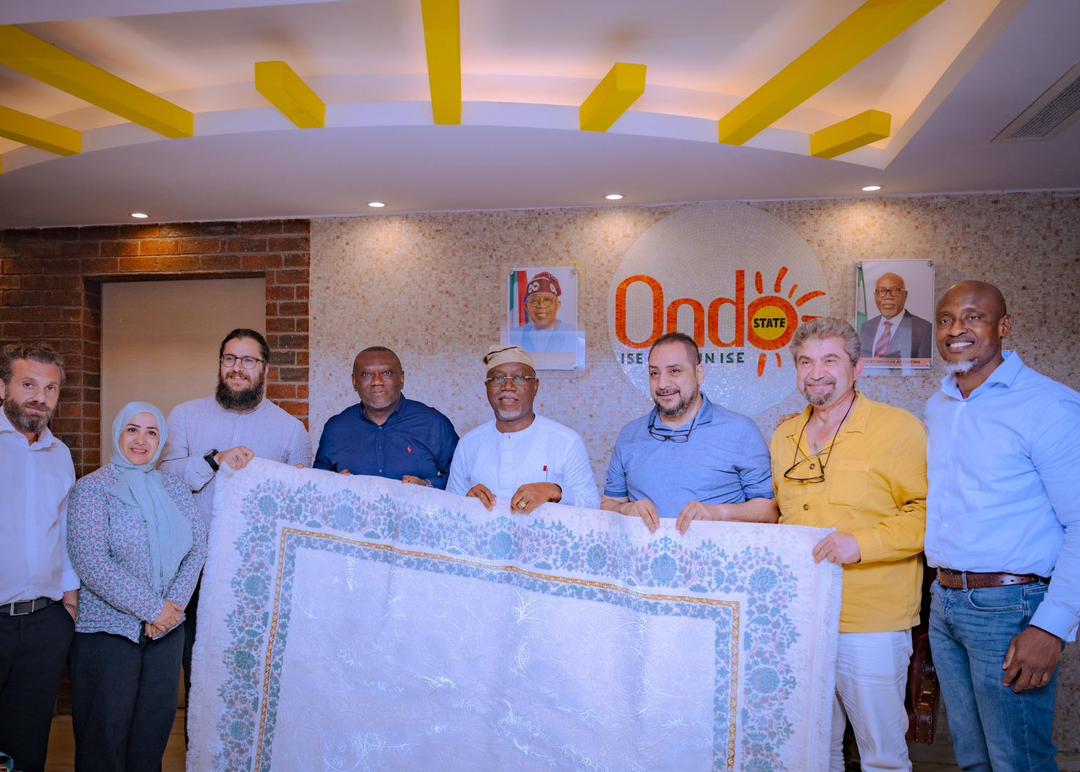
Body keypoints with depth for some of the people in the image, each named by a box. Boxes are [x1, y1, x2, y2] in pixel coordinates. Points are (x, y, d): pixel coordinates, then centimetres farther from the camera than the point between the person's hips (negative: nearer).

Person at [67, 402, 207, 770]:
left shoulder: (175, 488, 7)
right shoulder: (92, 488, -7)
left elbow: (197, 548, 4)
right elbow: (91, 563, -16)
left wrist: (174, 604, -10)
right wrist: (152, 608, -16)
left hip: (167, 628, 4)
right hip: (108, 629, -4)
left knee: (156, 726, 12)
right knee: (106, 733, 6)